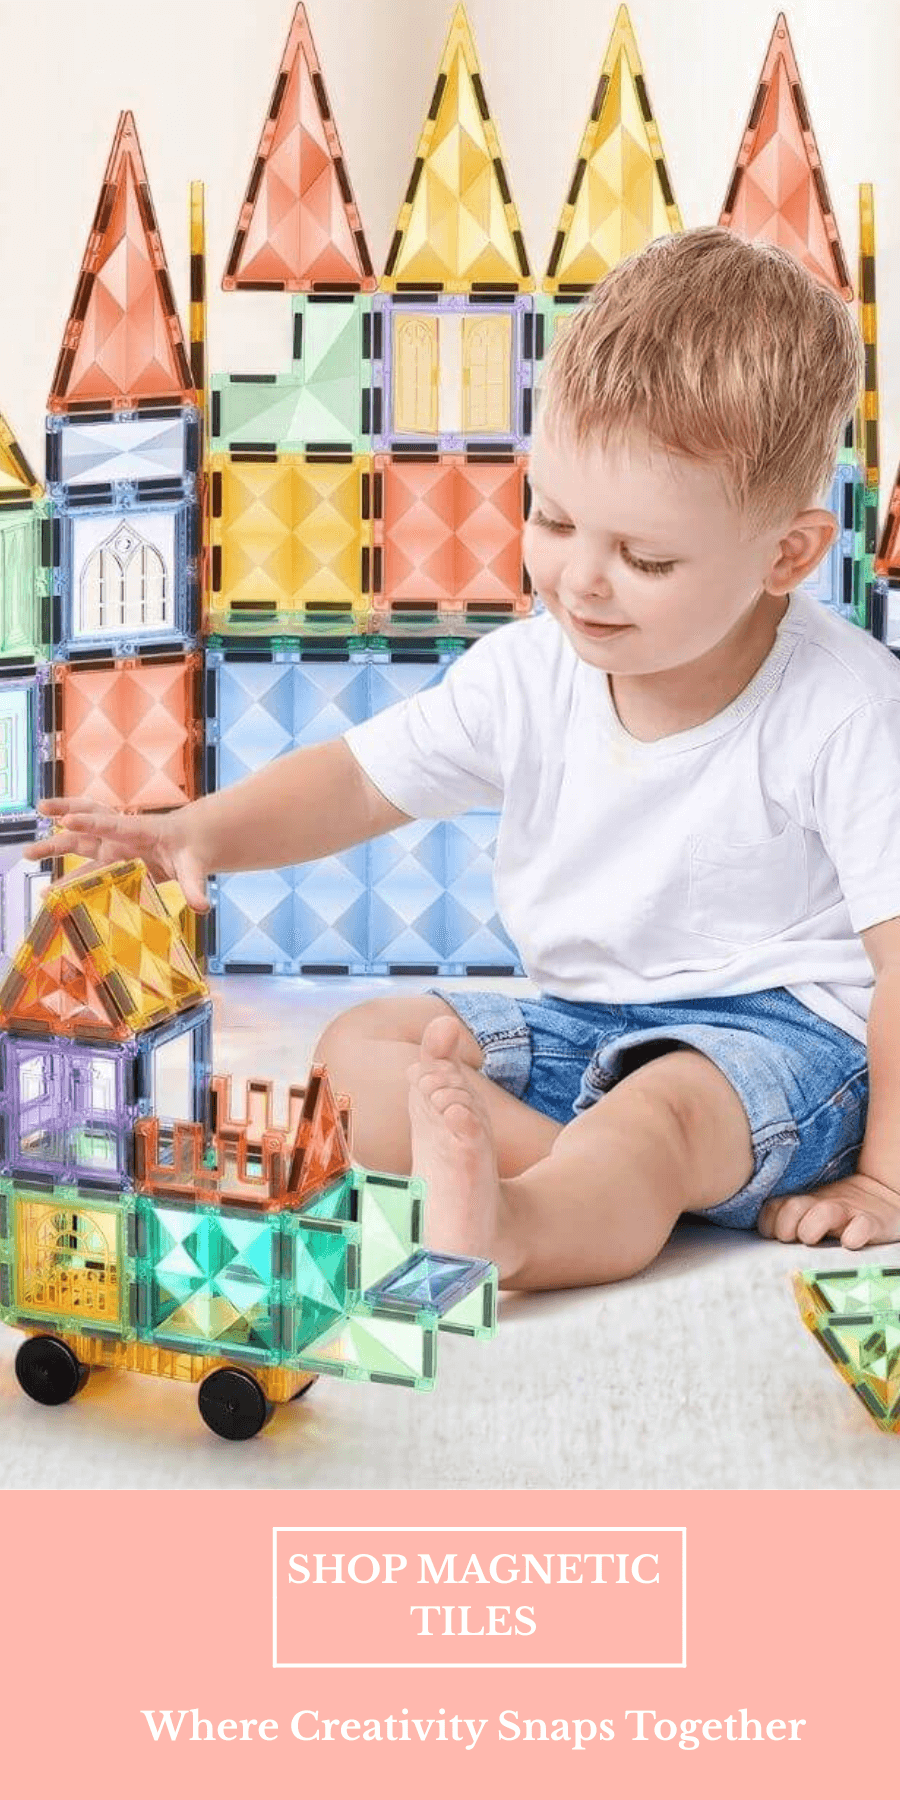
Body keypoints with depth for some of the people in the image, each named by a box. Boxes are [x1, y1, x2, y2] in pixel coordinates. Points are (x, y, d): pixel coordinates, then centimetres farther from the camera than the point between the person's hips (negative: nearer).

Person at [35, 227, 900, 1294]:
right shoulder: (528, 673, -3)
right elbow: (359, 779, 5)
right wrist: (200, 831, -14)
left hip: (783, 1033, -7)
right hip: (583, 1021, 7)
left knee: (656, 1116, -38)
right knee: (359, 1050, -10)